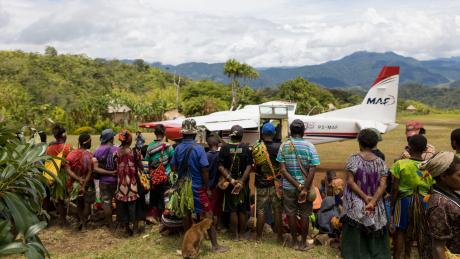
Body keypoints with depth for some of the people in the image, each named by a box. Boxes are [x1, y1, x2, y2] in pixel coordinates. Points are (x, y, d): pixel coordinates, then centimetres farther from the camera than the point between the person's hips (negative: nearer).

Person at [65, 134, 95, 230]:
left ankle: (80, 220, 24)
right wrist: (84, 185, -17)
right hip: (87, 182, -4)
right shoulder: (88, 154, -17)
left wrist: (78, 179, -14)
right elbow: (89, 171, -20)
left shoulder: (72, 153, -4)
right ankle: (84, 223, 10)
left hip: (76, 182, 4)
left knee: (79, 202, 21)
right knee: (87, 203, 10)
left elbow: (68, 169, -10)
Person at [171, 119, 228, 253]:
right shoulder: (198, 149, -16)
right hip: (197, 187, -5)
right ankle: (215, 245, 4)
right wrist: (207, 188, -7)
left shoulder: (178, 148, -2)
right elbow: (205, 171, -16)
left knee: (187, 213, 17)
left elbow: (173, 167, 5)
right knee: (208, 215, 1)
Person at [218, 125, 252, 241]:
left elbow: (221, 167, -12)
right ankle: (242, 233, 22)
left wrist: (231, 179, -15)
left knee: (233, 210, 9)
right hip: (243, 183, 0)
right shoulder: (246, 148, -7)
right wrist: (241, 182, -17)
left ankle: (235, 235, 15)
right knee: (243, 210, 13)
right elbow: (249, 167, -14)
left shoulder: (224, 148, -7)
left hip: (230, 183, 0)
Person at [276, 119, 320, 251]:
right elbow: (312, 170, -16)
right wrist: (305, 188, -15)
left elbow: (283, 170, -10)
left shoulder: (284, 146, -5)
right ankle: (303, 243, 21)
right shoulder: (309, 146, -10)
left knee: (291, 214, 13)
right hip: (305, 186, -1)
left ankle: (294, 241, 25)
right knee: (304, 215, 11)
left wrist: (297, 185, -11)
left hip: (288, 186, 2)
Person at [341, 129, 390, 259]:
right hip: (375, 206, 3)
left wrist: (364, 197, -11)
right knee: (374, 234, 15)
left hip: (355, 205, -3)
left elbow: (350, 181, -15)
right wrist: (373, 202, -13)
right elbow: (382, 185, -9)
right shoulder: (380, 162, -1)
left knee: (355, 233, 7)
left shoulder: (353, 159, -10)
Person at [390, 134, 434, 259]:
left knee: (401, 231, 7)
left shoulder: (400, 164, -12)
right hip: (424, 200, 2)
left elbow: (395, 188, -10)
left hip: (404, 199, -2)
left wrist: (392, 204, 2)